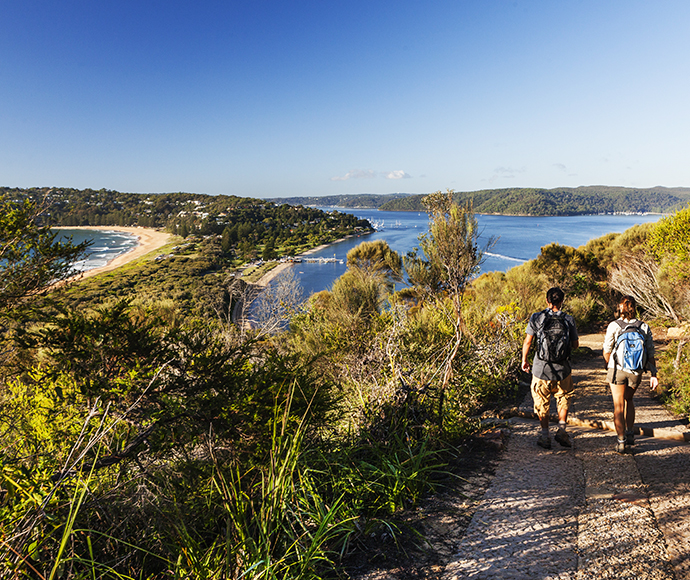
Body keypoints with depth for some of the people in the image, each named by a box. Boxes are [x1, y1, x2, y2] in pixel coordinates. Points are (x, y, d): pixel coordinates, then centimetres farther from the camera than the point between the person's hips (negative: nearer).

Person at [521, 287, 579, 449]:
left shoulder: (536, 318, -8)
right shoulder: (569, 320, -5)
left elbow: (528, 341, -6)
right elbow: (575, 344, 4)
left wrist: (524, 360, 9)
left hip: (541, 369, -1)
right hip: (562, 369, 1)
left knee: (542, 402, 14)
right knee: (564, 399, 24)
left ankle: (545, 435, 18)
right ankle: (562, 429, 15)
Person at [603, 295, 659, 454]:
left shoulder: (614, 326, -10)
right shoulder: (644, 327, -3)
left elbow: (606, 352, -5)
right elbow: (650, 354, -2)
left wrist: (610, 368, 14)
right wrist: (654, 375, 4)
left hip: (617, 370, -3)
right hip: (636, 373, 3)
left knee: (618, 405, 7)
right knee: (628, 400, 26)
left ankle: (621, 442, 9)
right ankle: (629, 434, 24)